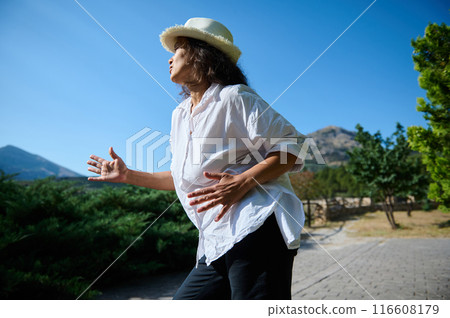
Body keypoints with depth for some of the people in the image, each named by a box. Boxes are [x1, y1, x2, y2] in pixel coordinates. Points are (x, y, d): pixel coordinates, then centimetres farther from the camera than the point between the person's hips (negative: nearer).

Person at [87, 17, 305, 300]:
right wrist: (128, 175, 30)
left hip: (254, 230, -8)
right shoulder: (180, 114, 20)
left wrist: (242, 182, -22)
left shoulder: (234, 97, -4)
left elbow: (290, 146, -9)